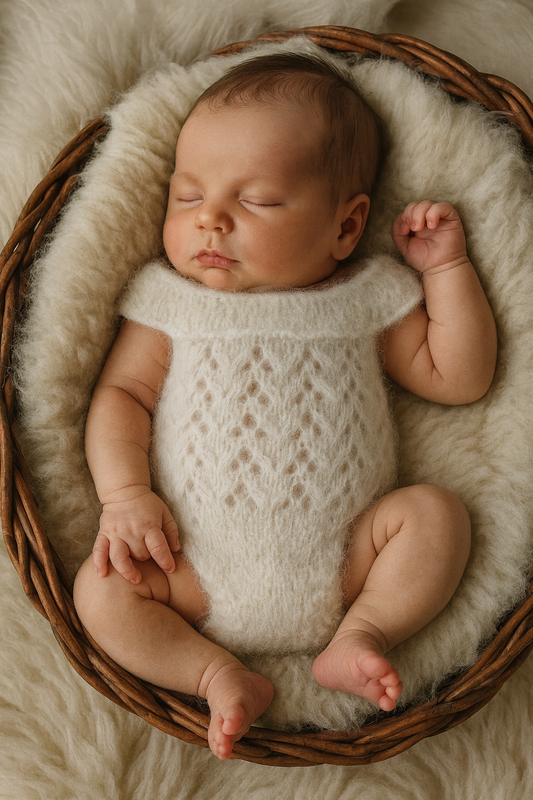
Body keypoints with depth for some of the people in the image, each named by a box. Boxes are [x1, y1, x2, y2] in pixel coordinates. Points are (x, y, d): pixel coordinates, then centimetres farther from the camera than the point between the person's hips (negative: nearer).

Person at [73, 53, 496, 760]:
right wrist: (126, 493, -15)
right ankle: (218, 674, -8)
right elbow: (121, 394, 1)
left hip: (342, 562, 1)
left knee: (435, 511, -17)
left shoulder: (369, 297, 5)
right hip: (197, 571, 0)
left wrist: (447, 268, 2)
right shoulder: (168, 299, 5)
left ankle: (360, 633, -9)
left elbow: (457, 378, 8)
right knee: (102, 587, -19)